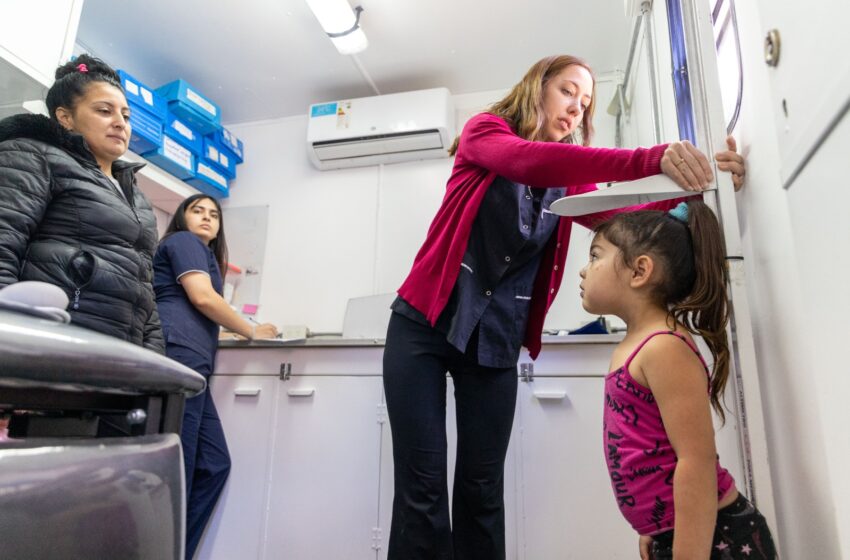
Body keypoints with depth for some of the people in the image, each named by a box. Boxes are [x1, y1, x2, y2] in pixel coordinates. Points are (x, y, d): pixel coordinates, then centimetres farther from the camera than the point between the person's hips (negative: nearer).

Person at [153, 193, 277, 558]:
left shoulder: (202, 253, 33)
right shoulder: (183, 241, 5)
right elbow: (202, 297, -10)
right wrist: (252, 331, -1)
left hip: (188, 364, 10)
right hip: (176, 357, -10)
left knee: (214, 465, 8)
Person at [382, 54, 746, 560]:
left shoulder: (568, 179, 11)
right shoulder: (485, 131, -2)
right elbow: (530, 162, -24)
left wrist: (687, 186, -22)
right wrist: (651, 160, -35)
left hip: (497, 342, 4)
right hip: (424, 325, -3)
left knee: (482, 491, 5)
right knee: (422, 490, -5)